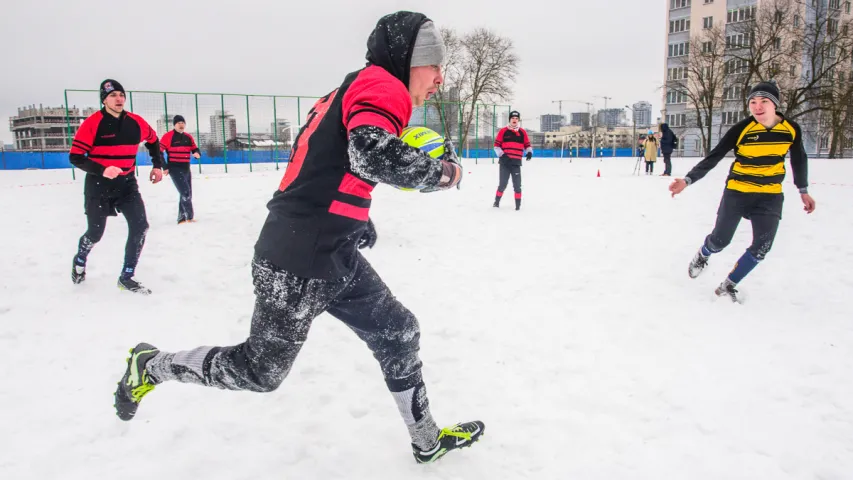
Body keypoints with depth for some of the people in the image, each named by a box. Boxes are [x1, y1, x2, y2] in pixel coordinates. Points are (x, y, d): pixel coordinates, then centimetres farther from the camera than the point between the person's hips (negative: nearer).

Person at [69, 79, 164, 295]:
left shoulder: (136, 122, -3)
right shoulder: (92, 124, -15)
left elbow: (153, 140, 19)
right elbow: (76, 157, -16)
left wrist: (157, 165, 13)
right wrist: (102, 170, -29)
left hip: (126, 183, 4)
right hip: (98, 185, -3)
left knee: (140, 227, -10)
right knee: (95, 233, 7)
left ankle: (126, 278, 2)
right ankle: (80, 260, 43)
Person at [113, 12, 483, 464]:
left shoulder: (356, 90, 19)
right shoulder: (383, 87, -11)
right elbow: (373, 156, -32)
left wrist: (356, 217, 21)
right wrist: (439, 172, -16)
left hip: (333, 256, 10)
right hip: (299, 264, -10)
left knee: (398, 334, 14)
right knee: (260, 369, 6)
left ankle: (428, 441, 29)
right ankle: (150, 365, 27)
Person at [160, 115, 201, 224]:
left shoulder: (188, 137, 9)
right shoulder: (168, 136, -9)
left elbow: (195, 149, 15)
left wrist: (197, 153, -10)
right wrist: (165, 167, -11)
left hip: (186, 169, 7)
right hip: (174, 169, -7)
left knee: (187, 194, 11)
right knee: (185, 193, -17)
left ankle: (182, 218, 21)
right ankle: (189, 217, -14)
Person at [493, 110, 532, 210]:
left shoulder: (523, 132, 8)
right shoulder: (503, 131, 2)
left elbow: (527, 145, 14)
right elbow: (496, 145, 2)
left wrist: (529, 152, -6)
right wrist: (501, 155, -11)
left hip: (516, 162, 1)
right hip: (505, 162, -1)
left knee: (517, 184, 2)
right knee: (503, 183, 2)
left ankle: (518, 204, 10)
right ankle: (497, 201, 17)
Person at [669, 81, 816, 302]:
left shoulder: (791, 129, -7)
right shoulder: (741, 129, -17)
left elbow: (799, 159, 10)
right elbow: (713, 158, -16)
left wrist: (803, 190, 16)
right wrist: (688, 180, -27)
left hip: (770, 196, 3)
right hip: (737, 192, -3)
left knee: (761, 248, -3)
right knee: (720, 240, 3)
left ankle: (728, 285, 14)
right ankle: (702, 256, 39)